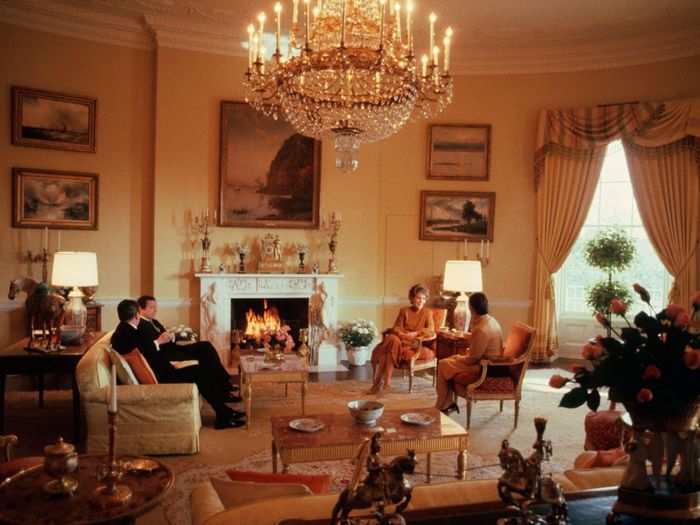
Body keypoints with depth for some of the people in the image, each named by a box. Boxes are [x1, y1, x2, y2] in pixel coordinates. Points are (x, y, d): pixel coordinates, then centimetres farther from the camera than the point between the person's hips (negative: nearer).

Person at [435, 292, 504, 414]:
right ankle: (448, 403, 18)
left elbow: (473, 359, -21)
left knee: (443, 365, -2)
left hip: (483, 369, -10)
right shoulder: (491, 320, 3)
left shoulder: (481, 329, -28)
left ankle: (442, 407, 11)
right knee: (450, 359, 17)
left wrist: (460, 358, -5)